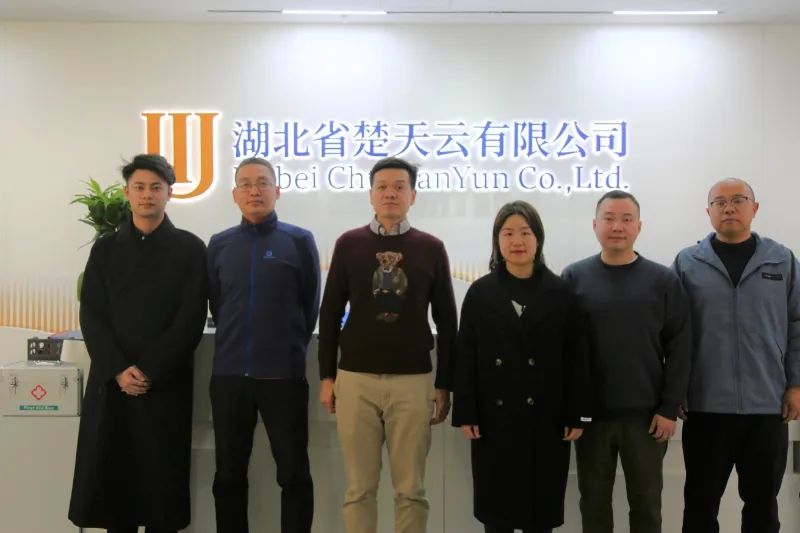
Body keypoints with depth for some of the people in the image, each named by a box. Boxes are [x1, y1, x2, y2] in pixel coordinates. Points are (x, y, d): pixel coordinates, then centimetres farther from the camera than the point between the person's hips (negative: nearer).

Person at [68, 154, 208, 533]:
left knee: (162, 480, 1)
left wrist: (150, 371, -11)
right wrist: (118, 370, -10)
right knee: (109, 478, 4)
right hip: (111, 383, 3)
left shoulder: (190, 249, 3)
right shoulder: (104, 249, 11)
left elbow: (191, 320, -5)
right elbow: (91, 317, 3)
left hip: (166, 385, -2)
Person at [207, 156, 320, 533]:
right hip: (229, 375, 3)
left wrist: (289, 348, 8)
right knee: (229, 474, 12)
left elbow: (310, 306, 2)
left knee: (294, 474, 5)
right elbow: (215, 305, 14)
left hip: (284, 375, -3)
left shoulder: (299, 241, -3)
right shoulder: (219, 244, 6)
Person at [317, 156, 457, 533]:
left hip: (413, 381, 0)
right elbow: (330, 314, 7)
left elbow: (446, 322, 6)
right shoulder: (348, 244, 4)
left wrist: (444, 384, 4)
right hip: (356, 379, 0)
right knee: (359, 487, 6)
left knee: (410, 488, 6)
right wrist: (326, 376, 4)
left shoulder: (431, 248, 3)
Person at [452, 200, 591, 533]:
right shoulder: (480, 292, 3)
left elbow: (577, 358, 0)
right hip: (493, 417, 1)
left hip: (546, 418, 0)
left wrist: (577, 415, -4)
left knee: (542, 503, 8)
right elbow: (466, 358, 1)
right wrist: (465, 414, -5)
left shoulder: (561, 292, 1)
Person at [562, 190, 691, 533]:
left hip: (647, 415, 0)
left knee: (646, 505, 13)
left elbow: (679, 350, -2)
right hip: (590, 414, 0)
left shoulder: (663, 281, -1)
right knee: (594, 504, 13)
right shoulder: (574, 278, 0)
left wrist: (670, 408, -6)